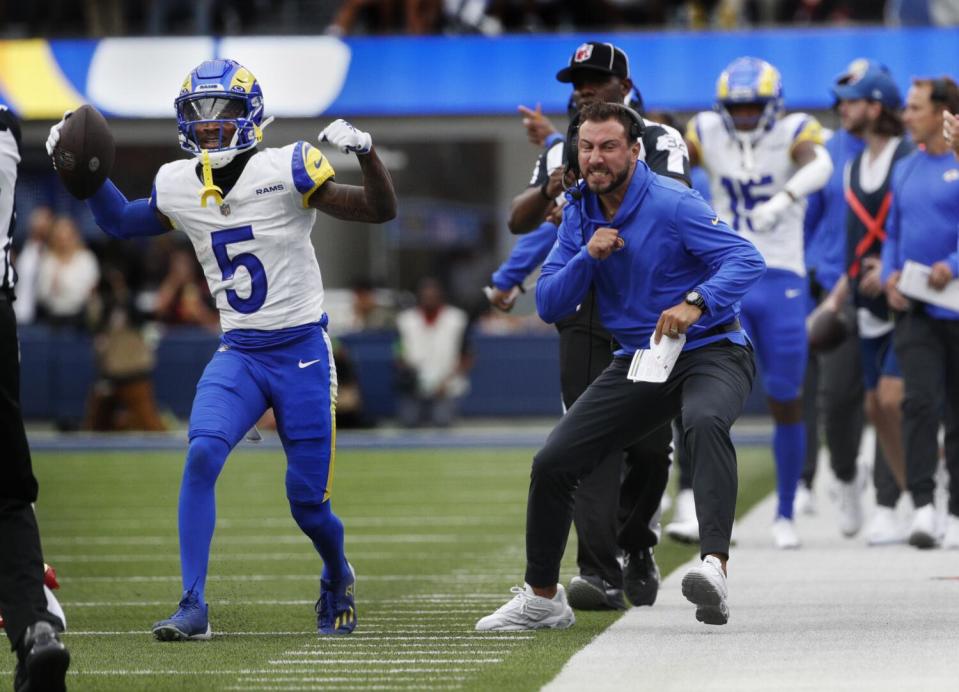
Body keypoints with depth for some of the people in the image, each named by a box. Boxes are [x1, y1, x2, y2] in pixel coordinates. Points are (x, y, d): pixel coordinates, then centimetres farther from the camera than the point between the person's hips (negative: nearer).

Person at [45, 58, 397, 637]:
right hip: (239, 353, 3)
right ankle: (193, 607, -18)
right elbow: (121, 222, 21)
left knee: (308, 499, 1)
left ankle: (338, 577, 36)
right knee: (202, 454, -23)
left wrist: (366, 151, -30)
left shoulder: (284, 172, -13)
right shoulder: (179, 187, 1)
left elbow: (381, 210, -13)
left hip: (302, 354, -3)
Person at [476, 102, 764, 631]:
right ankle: (542, 599, 18)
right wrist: (587, 256, -14)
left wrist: (695, 302, -41)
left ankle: (714, 566, -54)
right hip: (636, 361, 6)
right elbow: (548, 305, 4)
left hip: (710, 353, -6)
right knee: (552, 463, -1)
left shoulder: (672, 204, -15)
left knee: (705, 422, -39)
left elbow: (747, 260, -24)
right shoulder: (579, 213, 6)